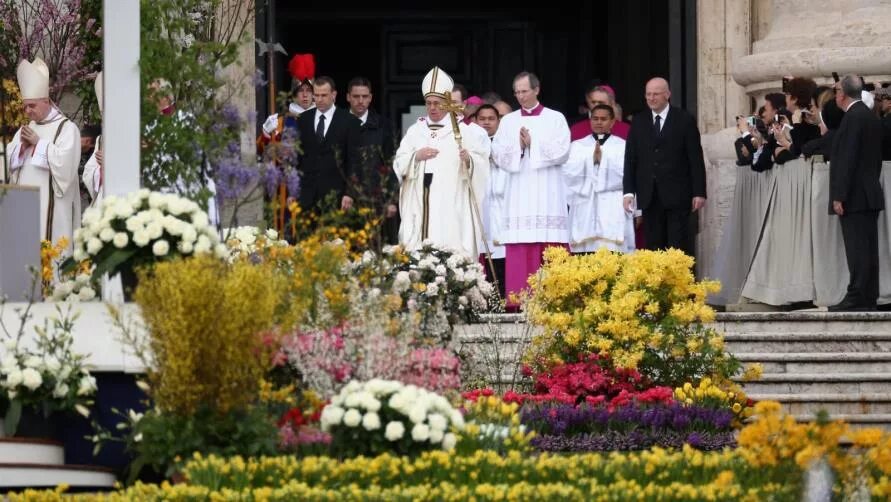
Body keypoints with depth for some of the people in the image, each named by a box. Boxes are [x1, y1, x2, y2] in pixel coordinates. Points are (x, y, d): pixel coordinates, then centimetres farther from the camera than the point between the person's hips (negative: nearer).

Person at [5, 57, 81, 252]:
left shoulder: (67, 128, -5)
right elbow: (9, 160, 16)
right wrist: (22, 145, -3)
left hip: (51, 204, -7)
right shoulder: (27, 128, 18)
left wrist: (38, 143, -12)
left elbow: (64, 162, -17)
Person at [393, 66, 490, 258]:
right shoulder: (415, 131, 15)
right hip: (420, 207, 3)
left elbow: (481, 163, -2)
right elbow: (399, 164, 10)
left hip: (451, 208, -3)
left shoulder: (462, 130, 5)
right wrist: (416, 156, -9)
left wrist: (469, 160, -23)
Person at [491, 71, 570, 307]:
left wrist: (533, 143, -7)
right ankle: (517, 300, -7)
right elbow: (498, 155, 7)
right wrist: (518, 145, -9)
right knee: (519, 250, -5)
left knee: (549, 251, -8)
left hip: (547, 194, -2)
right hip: (519, 193, 2)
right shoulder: (508, 121, 14)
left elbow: (562, 152, -3)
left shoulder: (555, 119, 7)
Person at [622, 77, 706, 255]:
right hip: (649, 197, 3)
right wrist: (629, 191, 1)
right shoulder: (638, 122, 10)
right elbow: (630, 158, 10)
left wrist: (699, 193, -6)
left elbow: (696, 159, 0)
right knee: (653, 247, 2)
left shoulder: (684, 121, 1)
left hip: (677, 195, -3)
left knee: (679, 247, -5)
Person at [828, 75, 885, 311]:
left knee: (857, 248, -10)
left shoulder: (853, 117, -14)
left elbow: (847, 158, -18)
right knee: (868, 248, 9)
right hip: (871, 194, 9)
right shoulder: (871, 117, 15)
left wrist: (839, 196, -18)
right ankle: (869, 298, 10)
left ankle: (856, 298, -13)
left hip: (854, 196, -9)